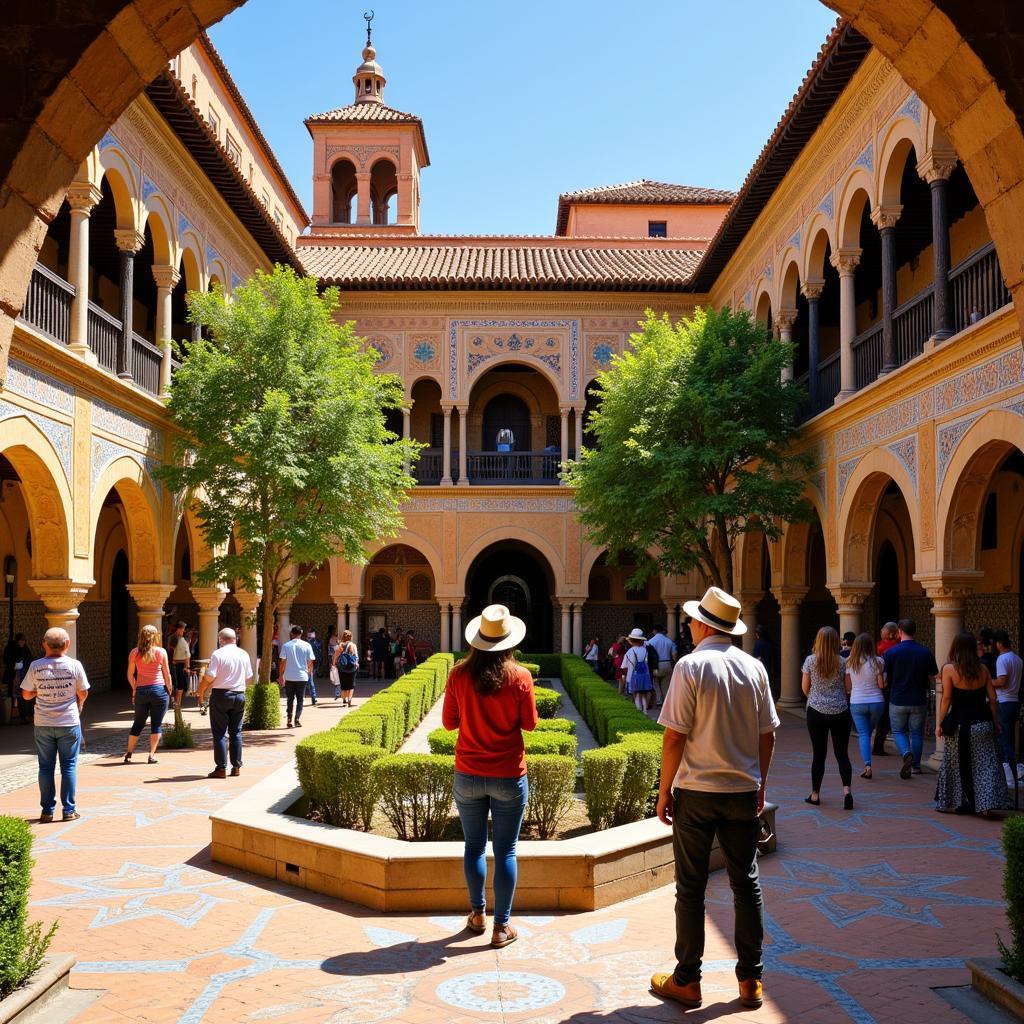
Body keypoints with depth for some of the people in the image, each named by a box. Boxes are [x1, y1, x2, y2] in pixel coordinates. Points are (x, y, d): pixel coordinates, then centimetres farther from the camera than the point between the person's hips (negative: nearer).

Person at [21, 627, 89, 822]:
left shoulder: (36, 666, -6)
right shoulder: (74, 665, -9)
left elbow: (26, 694, 1)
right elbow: (83, 693, -2)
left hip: (43, 724, 1)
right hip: (69, 722, -1)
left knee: (45, 767, 10)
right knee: (69, 766, 7)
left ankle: (47, 810, 13)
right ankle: (69, 810, 8)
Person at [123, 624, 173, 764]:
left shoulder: (134, 652, 1)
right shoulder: (161, 652, -3)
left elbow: (130, 675, 5)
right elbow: (166, 674, 0)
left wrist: (135, 689, 18)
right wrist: (170, 691, 9)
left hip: (141, 691, 2)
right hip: (159, 689, -2)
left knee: (138, 723, 15)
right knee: (156, 724, 4)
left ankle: (128, 754, 15)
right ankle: (152, 755, 1)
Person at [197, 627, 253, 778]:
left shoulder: (218, 654, -10)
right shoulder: (244, 654, 6)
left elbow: (209, 677, -14)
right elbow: (249, 677, 13)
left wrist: (201, 691, 0)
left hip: (220, 694, -4)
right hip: (239, 695, 5)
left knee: (219, 732, 2)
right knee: (236, 732, 12)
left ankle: (221, 768, 1)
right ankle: (236, 767, 13)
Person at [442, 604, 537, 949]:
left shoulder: (459, 674, -8)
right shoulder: (520, 677, -12)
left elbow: (449, 721, 0)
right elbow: (529, 724, -3)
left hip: (468, 775, 2)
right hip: (508, 777, -2)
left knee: (474, 845, 17)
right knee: (505, 851, 7)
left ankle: (478, 914, 29)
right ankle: (501, 927, 12)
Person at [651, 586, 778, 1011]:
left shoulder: (691, 666, -12)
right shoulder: (754, 668, 1)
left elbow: (675, 737, -14)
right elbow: (767, 734, 6)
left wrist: (665, 791, -5)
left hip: (696, 790, -4)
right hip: (744, 791, 4)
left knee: (691, 888, 6)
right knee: (746, 884, 13)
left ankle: (687, 981, 14)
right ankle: (750, 981, 19)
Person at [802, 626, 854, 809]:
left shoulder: (810, 660, -4)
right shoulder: (842, 662, -3)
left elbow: (805, 688, 2)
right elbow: (848, 687, 4)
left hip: (816, 711, 0)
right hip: (840, 711, 1)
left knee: (819, 754, 7)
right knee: (842, 753, 6)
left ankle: (815, 794, 14)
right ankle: (846, 790, -11)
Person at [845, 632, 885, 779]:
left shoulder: (850, 663, -3)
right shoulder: (876, 661, -7)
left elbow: (848, 687, 0)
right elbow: (881, 684, -8)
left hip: (857, 703, 0)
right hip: (876, 702, 0)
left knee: (863, 734, 2)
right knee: (869, 732, 17)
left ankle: (867, 765, -13)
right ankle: (867, 765, 19)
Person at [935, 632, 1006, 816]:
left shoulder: (949, 669, -8)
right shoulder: (982, 669, 2)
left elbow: (946, 699, -10)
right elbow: (992, 699, 3)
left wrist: (940, 723, -4)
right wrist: (996, 723, 12)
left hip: (960, 725, -2)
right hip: (982, 723, 2)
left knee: (957, 765, 12)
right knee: (984, 765, 7)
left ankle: (958, 803, 20)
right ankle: (986, 804, -2)